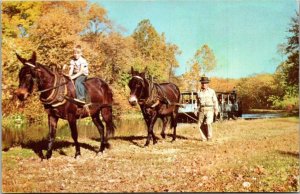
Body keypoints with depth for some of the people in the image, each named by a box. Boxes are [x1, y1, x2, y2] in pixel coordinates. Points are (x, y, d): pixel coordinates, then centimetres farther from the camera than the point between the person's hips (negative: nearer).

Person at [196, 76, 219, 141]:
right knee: (201, 125, 2)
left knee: (208, 123, -20)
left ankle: (209, 136, -1)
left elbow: (215, 101, 3)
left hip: (209, 109, -3)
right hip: (201, 110, 3)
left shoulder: (211, 91, 2)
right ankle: (204, 138, 18)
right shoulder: (199, 92, 8)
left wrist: (216, 110, -2)